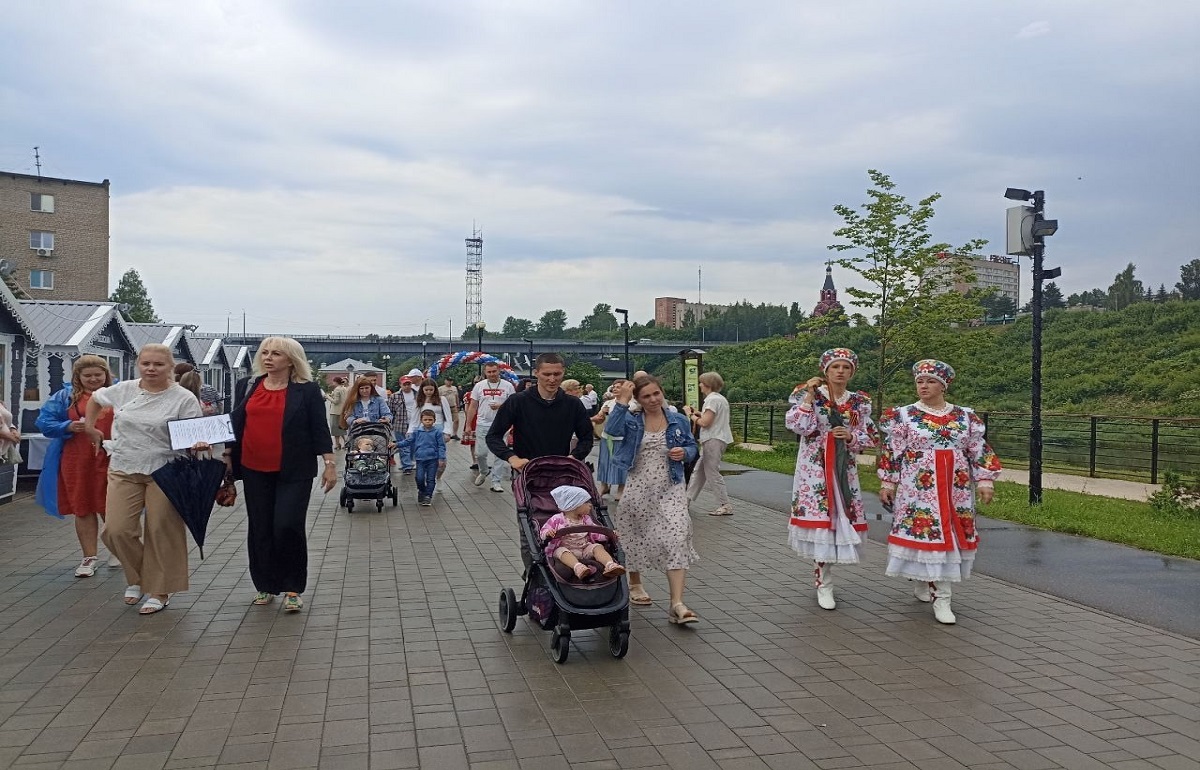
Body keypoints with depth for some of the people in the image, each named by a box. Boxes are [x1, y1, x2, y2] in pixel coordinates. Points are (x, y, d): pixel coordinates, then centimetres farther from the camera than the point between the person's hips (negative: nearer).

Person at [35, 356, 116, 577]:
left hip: (110, 461, -1)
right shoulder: (66, 396, 7)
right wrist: (69, 427, -12)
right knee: (83, 509, 8)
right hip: (77, 462, 2)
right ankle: (89, 557, 19)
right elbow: (44, 422, 4)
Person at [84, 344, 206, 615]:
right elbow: (95, 398, 24)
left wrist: (198, 444, -29)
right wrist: (90, 428, 20)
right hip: (124, 470, 4)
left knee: (160, 532, 1)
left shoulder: (184, 398, -8)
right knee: (116, 530, -2)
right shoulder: (124, 390, 4)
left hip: (164, 472, -3)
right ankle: (137, 577, 23)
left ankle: (159, 590, 15)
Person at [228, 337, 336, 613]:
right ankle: (264, 586, 24)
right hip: (255, 471, 4)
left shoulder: (307, 391, -2)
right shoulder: (246, 386, 9)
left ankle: (292, 588, 5)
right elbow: (235, 424, 15)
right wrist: (228, 454, 11)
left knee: (288, 527, -10)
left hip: (294, 472, -4)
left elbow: (319, 429, -2)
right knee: (260, 529, 9)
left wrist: (329, 463, -6)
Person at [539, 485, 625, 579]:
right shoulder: (557, 520, -4)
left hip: (584, 549, 4)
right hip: (564, 548, -4)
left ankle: (610, 565, -44)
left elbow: (594, 532, 14)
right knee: (563, 552, -36)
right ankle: (578, 567, -63)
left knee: (598, 547, -20)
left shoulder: (585, 519, 11)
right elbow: (543, 531, -4)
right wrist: (547, 533, -29)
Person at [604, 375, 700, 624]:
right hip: (639, 489, 0)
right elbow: (611, 429, -21)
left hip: (670, 490, 0)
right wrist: (622, 401, -21)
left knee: (677, 540, -14)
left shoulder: (678, 421, 5)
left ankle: (677, 604, -16)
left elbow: (692, 447, 13)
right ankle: (635, 584, 41)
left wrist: (684, 453, -9)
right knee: (636, 538, 15)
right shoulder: (632, 421, -1)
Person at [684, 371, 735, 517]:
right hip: (716, 439, 11)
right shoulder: (720, 398, 17)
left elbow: (705, 422, -20)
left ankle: (725, 506, -6)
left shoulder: (712, 399, -15)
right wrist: (698, 413, 12)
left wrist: (690, 414, -7)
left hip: (713, 440, -11)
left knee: (712, 473, -7)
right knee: (699, 470, 15)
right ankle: (688, 498, 21)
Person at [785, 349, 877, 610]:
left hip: (844, 469, 4)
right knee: (820, 519, -6)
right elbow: (799, 426, -15)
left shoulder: (860, 402, 8)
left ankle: (821, 574, 22)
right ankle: (824, 586, 3)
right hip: (815, 468, -4)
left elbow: (869, 438, 8)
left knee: (840, 517, 3)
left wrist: (850, 436, -11)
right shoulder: (809, 395, -1)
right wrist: (809, 395, -16)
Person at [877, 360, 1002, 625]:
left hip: (956, 489, 4)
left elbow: (979, 451, 9)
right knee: (930, 535, -7)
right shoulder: (902, 416, 0)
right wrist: (887, 483, -1)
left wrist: (984, 481, 2)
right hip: (919, 489, -3)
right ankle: (941, 598, 0)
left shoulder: (965, 416, 8)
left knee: (952, 535, 6)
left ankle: (926, 583, 25)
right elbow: (891, 452, 1)